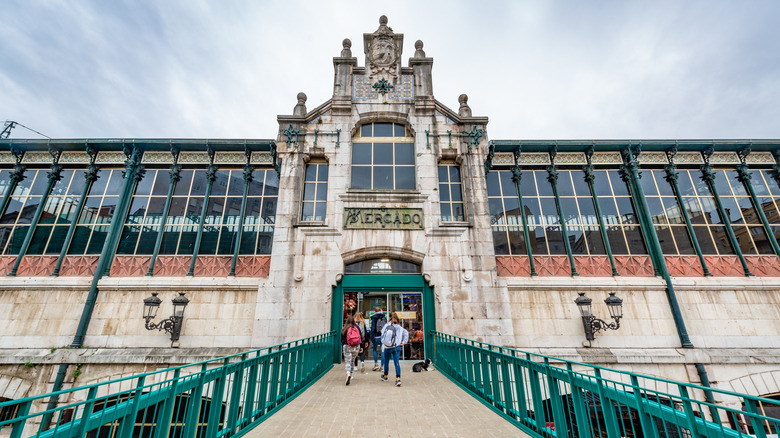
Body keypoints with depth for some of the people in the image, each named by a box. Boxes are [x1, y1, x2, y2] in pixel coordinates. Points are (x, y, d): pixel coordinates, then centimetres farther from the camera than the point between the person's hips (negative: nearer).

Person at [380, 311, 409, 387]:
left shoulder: (386, 325, -5)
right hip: (397, 347, 0)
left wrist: (384, 342, 2)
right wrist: (403, 343, -3)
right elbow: (406, 333, -6)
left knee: (386, 362, 19)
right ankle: (398, 379, -11)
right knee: (396, 363, 1)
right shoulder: (400, 327, -1)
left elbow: (382, 334, -8)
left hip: (387, 347, 0)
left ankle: (385, 376, 37)